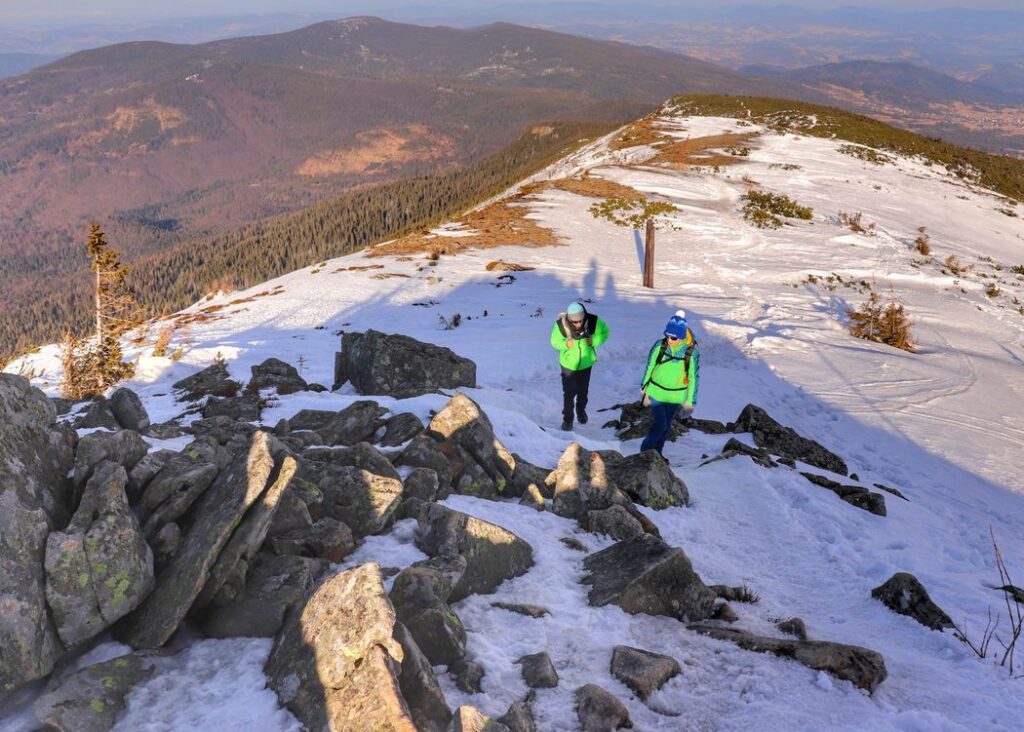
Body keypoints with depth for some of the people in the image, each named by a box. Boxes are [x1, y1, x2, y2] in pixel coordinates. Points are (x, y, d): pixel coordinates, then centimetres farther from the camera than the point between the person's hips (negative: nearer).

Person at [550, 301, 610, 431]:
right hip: (568, 364, -2)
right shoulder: (560, 325, -30)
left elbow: (605, 332, -7)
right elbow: (554, 342, -14)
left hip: (586, 363, 2)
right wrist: (565, 344, -35)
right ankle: (567, 418, 23)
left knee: (583, 391, 21)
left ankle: (581, 410, 49)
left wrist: (594, 340, -26)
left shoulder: (593, 321, -26)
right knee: (569, 393, 1)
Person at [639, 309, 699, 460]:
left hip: (676, 397, 1)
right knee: (659, 425, -7)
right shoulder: (660, 346, -16)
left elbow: (694, 378, -7)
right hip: (657, 393, -1)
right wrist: (645, 391, 4)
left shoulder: (692, 352, -17)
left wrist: (690, 402, -5)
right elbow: (649, 368, -2)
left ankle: (656, 453, 36)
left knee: (667, 426, 16)